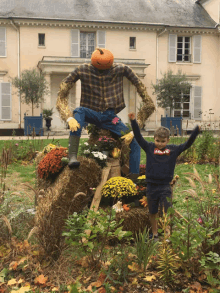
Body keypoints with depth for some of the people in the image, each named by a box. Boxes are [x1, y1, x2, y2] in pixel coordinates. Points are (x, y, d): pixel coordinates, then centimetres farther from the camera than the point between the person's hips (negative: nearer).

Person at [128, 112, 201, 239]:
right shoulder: (149, 148, -2)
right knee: (153, 212, 14)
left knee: (167, 212, -1)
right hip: (151, 186, 1)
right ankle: (154, 234, 31)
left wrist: (197, 131, -14)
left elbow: (188, 144, -4)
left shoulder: (173, 150, -1)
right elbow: (139, 137, -5)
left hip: (165, 186, -1)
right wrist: (133, 121, -14)